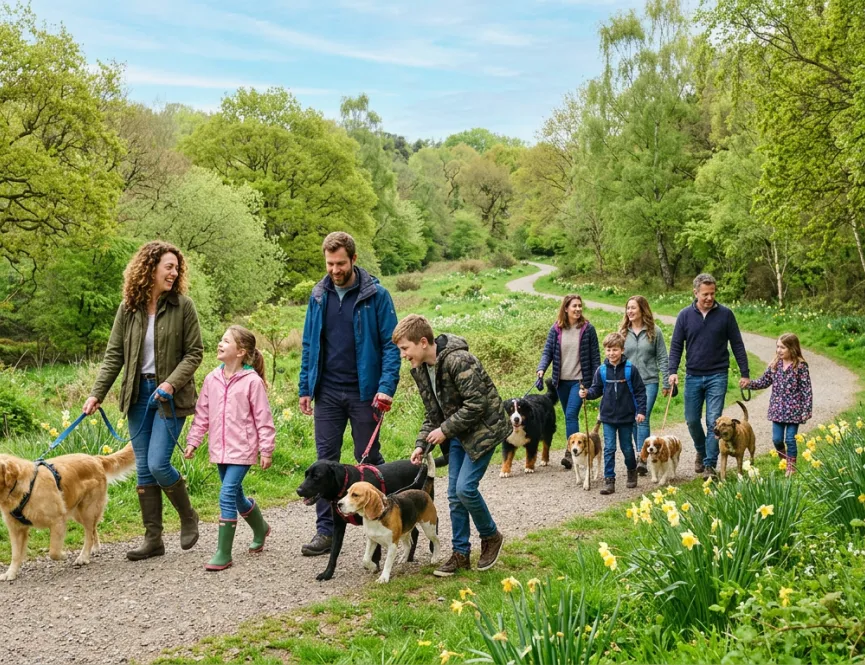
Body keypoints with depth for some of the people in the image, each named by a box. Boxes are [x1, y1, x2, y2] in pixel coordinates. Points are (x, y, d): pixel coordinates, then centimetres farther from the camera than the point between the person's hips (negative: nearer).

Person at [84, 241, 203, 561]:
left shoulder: (182, 306, -5)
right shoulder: (128, 307, 3)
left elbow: (194, 352, -4)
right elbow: (114, 354, 5)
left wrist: (172, 382, -18)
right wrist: (97, 393, -2)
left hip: (169, 397, -4)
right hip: (139, 394, 4)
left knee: (158, 464, -11)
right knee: (143, 469, 6)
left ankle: (188, 516, 15)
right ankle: (153, 539, 14)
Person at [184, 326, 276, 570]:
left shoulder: (252, 381, -13)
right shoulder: (212, 379, 4)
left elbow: (263, 419, -9)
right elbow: (202, 415, 12)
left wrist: (266, 450, -9)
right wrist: (192, 441, 10)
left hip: (242, 449, -6)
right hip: (220, 449, 7)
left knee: (227, 495, -13)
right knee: (236, 496, 17)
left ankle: (223, 553, -4)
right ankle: (261, 528, 43)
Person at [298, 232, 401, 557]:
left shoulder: (376, 295, -7)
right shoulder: (319, 295, 6)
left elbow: (390, 344, -8)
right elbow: (309, 345, 11)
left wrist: (386, 386, -18)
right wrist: (305, 388, 7)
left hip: (363, 392, -3)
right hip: (327, 393, 4)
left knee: (369, 459, 7)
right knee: (326, 460, 5)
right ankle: (325, 531, 10)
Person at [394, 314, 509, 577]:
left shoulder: (458, 361, -26)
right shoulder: (420, 370, 2)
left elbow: (476, 405, -27)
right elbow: (432, 412, 11)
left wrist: (445, 430, -20)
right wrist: (422, 443, -1)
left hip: (483, 429, -8)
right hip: (458, 434, 8)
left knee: (465, 488, -14)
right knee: (454, 493, 5)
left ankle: (491, 536, 10)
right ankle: (461, 553, 15)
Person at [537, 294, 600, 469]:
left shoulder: (588, 329, -2)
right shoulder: (556, 329, 3)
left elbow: (595, 356, 0)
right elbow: (547, 351, 2)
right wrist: (541, 369, -16)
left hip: (580, 380, -4)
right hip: (561, 381, 4)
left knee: (571, 414, -16)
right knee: (569, 416, 12)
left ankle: (570, 451, -16)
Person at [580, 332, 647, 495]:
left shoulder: (630, 369, -8)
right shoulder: (602, 370, -2)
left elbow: (640, 391, -4)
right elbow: (597, 390, 7)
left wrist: (641, 410, -8)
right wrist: (587, 393, -14)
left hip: (626, 416, -1)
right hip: (608, 416, 1)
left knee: (627, 447, 12)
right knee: (609, 449, -2)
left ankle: (632, 471, 37)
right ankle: (609, 480, 1)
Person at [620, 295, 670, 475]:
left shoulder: (654, 332, 1)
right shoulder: (623, 332, 7)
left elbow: (662, 358, 2)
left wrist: (667, 382, -1)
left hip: (649, 381, -3)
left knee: (643, 419, -13)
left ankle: (642, 458, -13)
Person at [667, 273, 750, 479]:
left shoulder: (725, 314, -2)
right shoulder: (685, 315, 1)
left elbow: (737, 344, 3)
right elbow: (676, 345, 3)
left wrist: (744, 373, 1)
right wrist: (673, 371, -10)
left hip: (717, 376, -2)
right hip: (693, 377, 2)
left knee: (713, 421, -6)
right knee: (692, 420, 8)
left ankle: (710, 464, 0)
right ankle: (701, 452, 34)